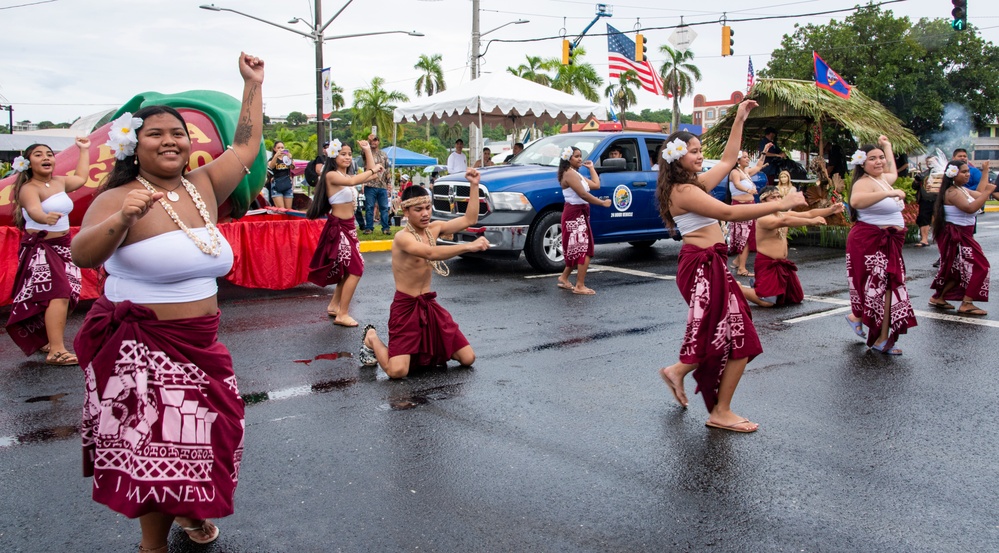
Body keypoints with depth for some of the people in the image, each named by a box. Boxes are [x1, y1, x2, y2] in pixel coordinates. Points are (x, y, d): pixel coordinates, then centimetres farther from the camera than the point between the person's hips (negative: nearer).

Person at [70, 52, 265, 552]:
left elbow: (246, 146, 15)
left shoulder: (204, 187, 4)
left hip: (201, 342, 6)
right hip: (139, 345, -6)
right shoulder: (118, 199, -13)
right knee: (153, 440, 0)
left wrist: (253, 85, 15)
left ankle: (190, 511, 41)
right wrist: (122, 220, -44)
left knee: (203, 430, 15)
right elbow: (82, 254, -27)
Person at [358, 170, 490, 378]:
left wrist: (474, 186, -6)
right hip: (405, 307, -7)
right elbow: (431, 253, -37)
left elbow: (470, 219, 2)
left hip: (429, 304, 7)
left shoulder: (433, 229, 3)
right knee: (397, 371, -19)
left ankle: (427, 348, 27)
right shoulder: (402, 237, -19)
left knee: (468, 358, 2)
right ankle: (372, 339, 11)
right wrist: (469, 246, -45)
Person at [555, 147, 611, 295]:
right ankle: (580, 286, -9)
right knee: (585, 250, -10)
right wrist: (603, 203, -13)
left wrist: (591, 168, 19)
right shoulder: (570, 174, -15)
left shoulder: (577, 174, 18)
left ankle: (564, 278, 26)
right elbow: (584, 195, -20)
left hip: (579, 215, 10)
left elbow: (596, 185, 13)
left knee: (577, 250, 17)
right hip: (575, 214, -10)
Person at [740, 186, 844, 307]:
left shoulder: (784, 214, 8)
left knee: (797, 298, 18)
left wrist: (831, 210, -13)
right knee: (768, 302, -18)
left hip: (782, 263, 9)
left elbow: (809, 213, 1)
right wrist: (811, 221, -44)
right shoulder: (763, 219, -20)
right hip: (767, 263, -9)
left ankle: (758, 285, 27)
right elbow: (785, 221, -37)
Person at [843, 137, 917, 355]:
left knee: (889, 287, 5)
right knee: (878, 286, -7)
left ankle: (883, 339, 9)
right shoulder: (864, 182, -16)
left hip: (889, 243, 9)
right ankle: (857, 316, 22)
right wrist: (888, 193, -43)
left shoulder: (883, 178, 14)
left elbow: (893, 173, 40)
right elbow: (856, 201, -40)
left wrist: (887, 146, 38)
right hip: (869, 241, -9)